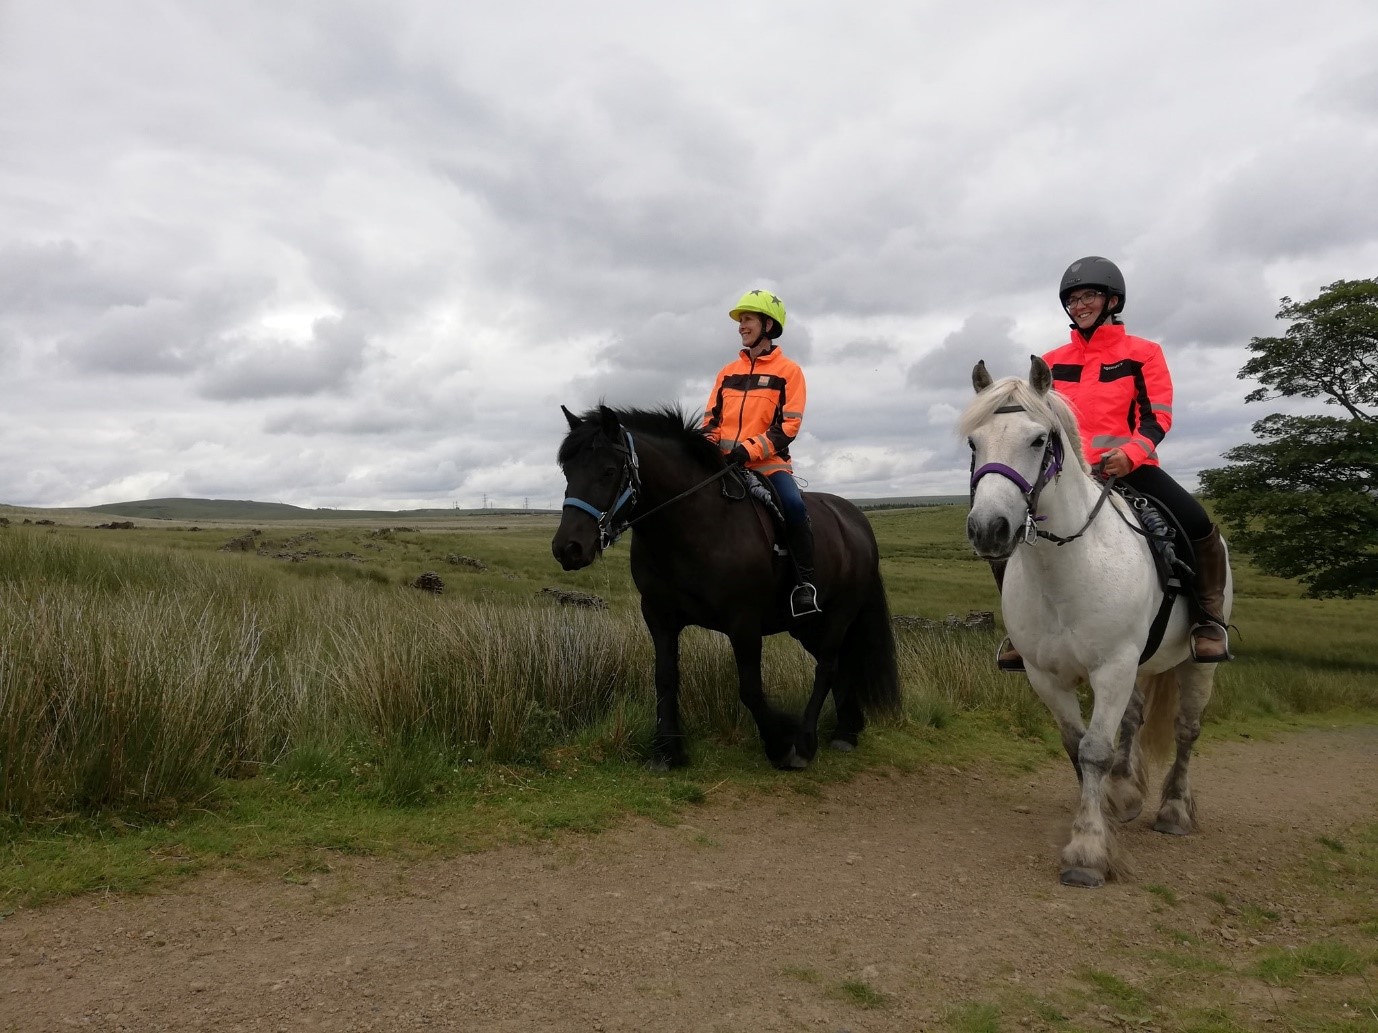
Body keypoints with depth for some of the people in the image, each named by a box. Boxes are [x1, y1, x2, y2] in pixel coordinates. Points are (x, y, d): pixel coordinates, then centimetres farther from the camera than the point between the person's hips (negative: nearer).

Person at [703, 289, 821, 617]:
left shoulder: (788, 370, 3)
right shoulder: (728, 371, 16)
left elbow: (788, 426, -7)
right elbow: (711, 418, 17)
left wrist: (748, 450, -19)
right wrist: (710, 447, -5)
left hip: (767, 461, -5)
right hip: (724, 461, 5)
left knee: (794, 505, -31)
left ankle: (805, 581, -19)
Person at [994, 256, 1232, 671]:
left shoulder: (1143, 353, 5)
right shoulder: (1053, 362, 12)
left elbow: (1157, 416, -3)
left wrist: (1130, 453, -23)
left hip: (1129, 466, -2)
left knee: (1196, 523, -27)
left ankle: (1208, 615, -2)